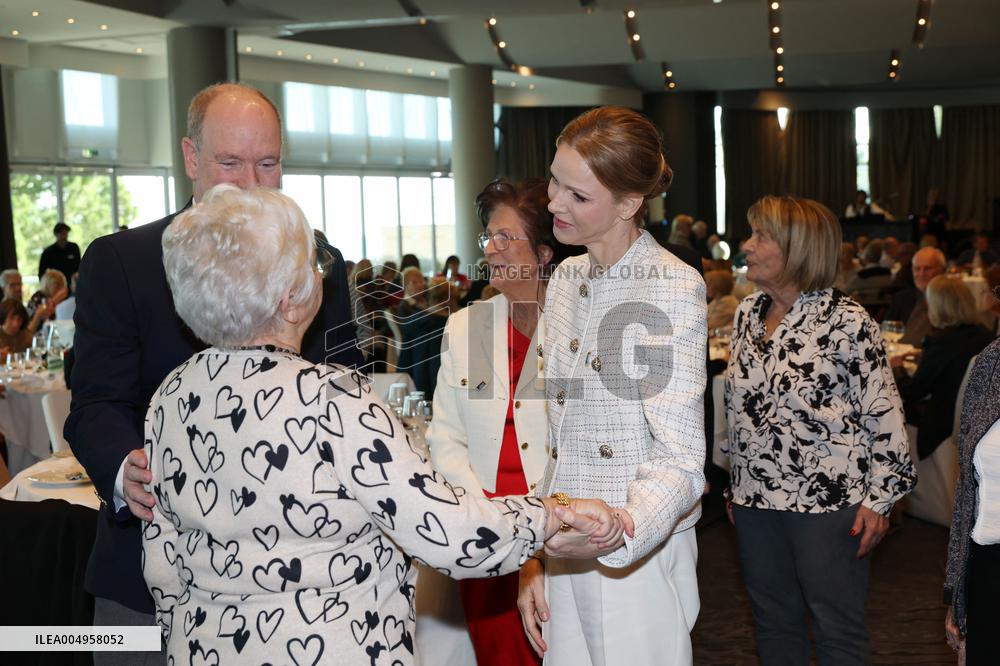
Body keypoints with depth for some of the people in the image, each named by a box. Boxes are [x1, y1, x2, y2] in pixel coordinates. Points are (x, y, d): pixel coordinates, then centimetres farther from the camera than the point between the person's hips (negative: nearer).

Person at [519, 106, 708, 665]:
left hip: (637, 555, -6)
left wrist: (621, 529, -37)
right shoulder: (566, 279, 10)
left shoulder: (672, 287, -12)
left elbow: (680, 460, -18)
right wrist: (535, 554, 8)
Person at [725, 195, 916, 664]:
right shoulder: (748, 313, 7)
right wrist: (735, 484, 17)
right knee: (774, 625, 16)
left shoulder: (845, 321, -13)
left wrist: (879, 498, -11)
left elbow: (884, 413, -10)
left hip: (827, 502, -6)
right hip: (756, 502, 6)